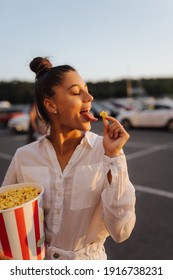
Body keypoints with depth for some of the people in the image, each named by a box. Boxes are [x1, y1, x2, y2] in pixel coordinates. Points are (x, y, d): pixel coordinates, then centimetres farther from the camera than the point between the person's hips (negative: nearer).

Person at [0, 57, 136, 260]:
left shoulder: (105, 150, -18)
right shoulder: (24, 157, -14)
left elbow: (120, 231, -23)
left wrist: (113, 156, -28)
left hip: (89, 261, -1)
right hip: (37, 260, 1)